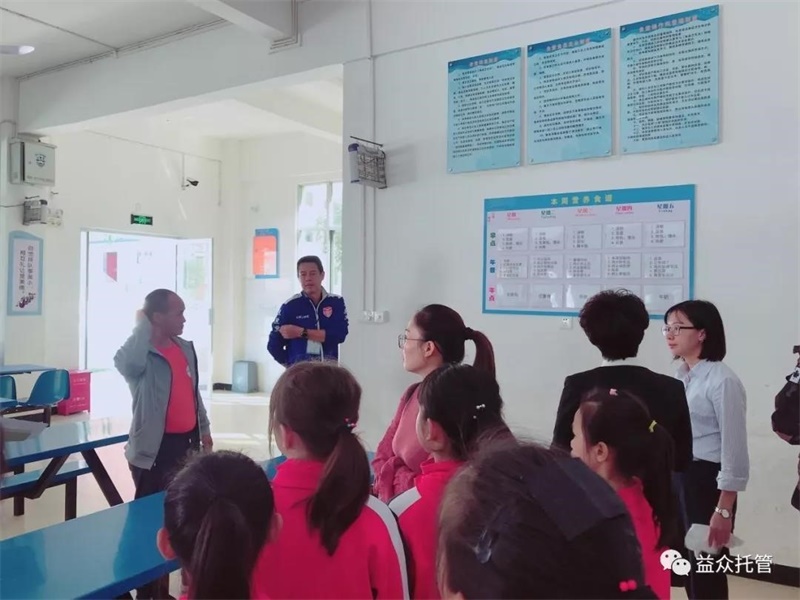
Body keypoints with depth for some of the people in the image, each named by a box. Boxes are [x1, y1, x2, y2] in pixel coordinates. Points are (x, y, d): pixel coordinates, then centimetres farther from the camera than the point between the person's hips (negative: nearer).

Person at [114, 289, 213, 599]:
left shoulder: (186, 348, 7)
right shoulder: (142, 356, -16)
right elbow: (124, 362, -42)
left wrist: (203, 428, 21)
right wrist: (141, 325, -28)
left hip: (187, 442, 8)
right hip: (155, 449, -8)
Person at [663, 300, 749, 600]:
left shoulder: (722, 381, -15)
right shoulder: (680, 378, 8)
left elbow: (734, 450, -16)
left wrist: (724, 510, -16)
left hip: (706, 483, -7)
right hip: (675, 480, 7)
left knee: (706, 574, 3)